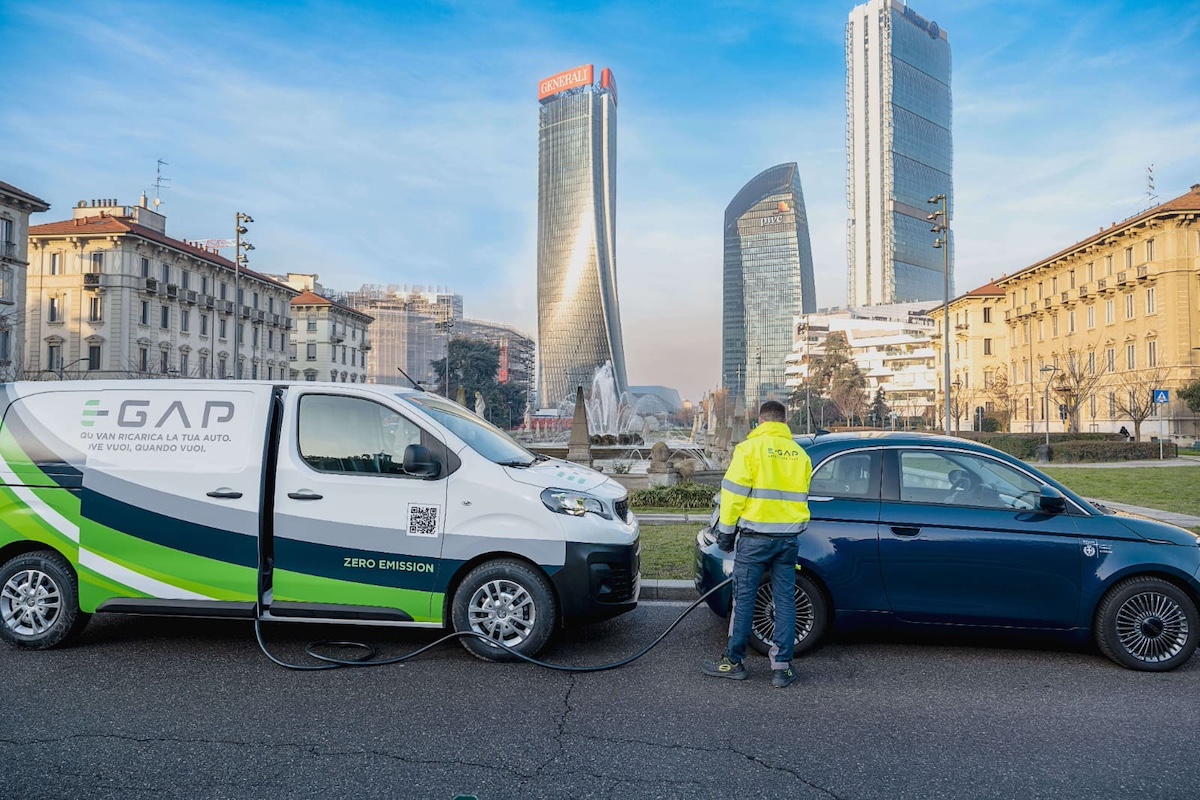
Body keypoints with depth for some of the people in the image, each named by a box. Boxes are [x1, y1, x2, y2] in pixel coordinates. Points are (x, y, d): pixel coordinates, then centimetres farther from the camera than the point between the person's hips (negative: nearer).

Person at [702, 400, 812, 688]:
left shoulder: (750, 448, -7)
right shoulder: (799, 453, 10)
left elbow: (734, 493, -9)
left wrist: (726, 531, 0)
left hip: (755, 536, -5)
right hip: (789, 537, 5)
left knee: (744, 598, 3)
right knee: (785, 600, 7)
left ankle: (734, 662, 10)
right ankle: (782, 667, 9)